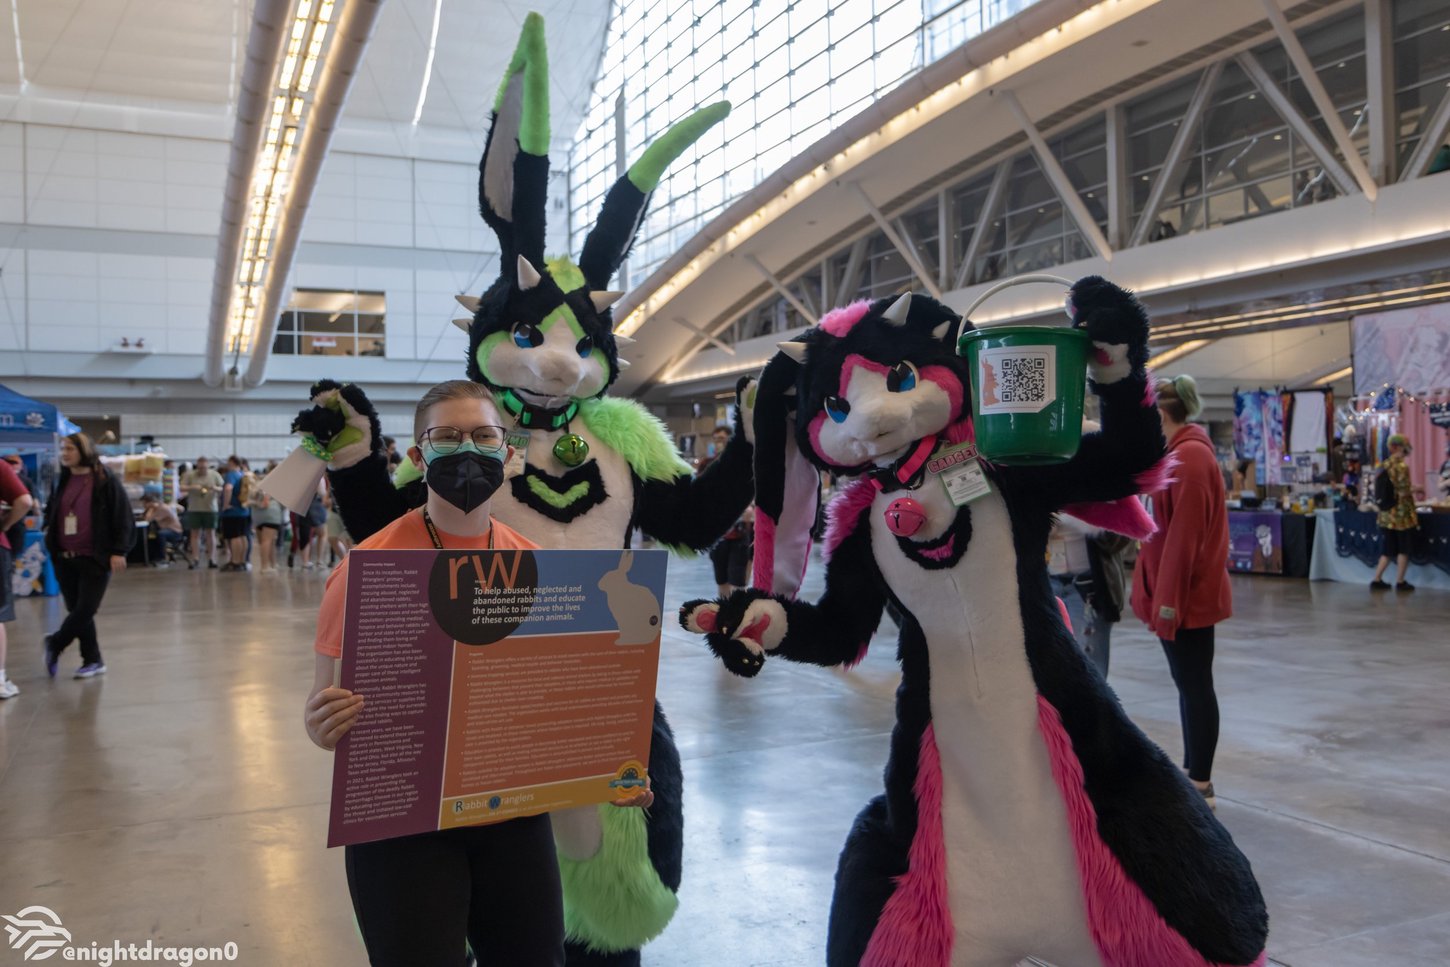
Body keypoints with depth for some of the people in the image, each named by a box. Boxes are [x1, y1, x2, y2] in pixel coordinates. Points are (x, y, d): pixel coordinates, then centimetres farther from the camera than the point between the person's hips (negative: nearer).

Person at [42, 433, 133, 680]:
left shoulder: (105, 481, -6)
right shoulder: (63, 482, 10)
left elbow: (123, 517, -8)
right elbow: (51, 514, 22)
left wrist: (118, 552, -13)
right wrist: (52, 547, 11)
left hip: (95, 558, -5)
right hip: (65, 558, 6)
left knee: (84, 611, -5)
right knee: (77, 611, 8)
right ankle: (92, 660, 19)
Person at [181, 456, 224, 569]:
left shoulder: (215, 475, 4)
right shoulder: (189, 474, 3)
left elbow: (223, 489, 4)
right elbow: (182, 488, -1)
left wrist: (215, 488, -17)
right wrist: (192, 487, -19)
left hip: (210, 509, 0)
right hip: (194, 509, 0)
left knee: (210, 533, 1)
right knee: (195, 533, 1)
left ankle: (211, 559, 5)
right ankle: (195, 558, 4)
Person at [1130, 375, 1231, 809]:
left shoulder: (1189, 456, -17)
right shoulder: (1184, 452, 14)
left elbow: (1185, 533, -21)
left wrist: (1169, 598, -20)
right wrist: (1162, 594, 19)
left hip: (1186, 596, -10)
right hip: (1186, 593, 10)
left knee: (1195, 685, -2)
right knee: (1190, 684, 15)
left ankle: (1201, 786, 7)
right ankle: (1193, 775, 25)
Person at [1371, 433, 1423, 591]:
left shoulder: (1385, 465, 7)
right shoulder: (1402, 466, -15)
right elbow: (1403, 492, -19)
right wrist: (1416, 489, -1)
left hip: (1386, 515, 7)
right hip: (1401, 514, -7)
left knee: (1387, 550, 12)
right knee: (1403, 550, 5)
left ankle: (1377, 580, 9)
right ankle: (1400, 582, 10)